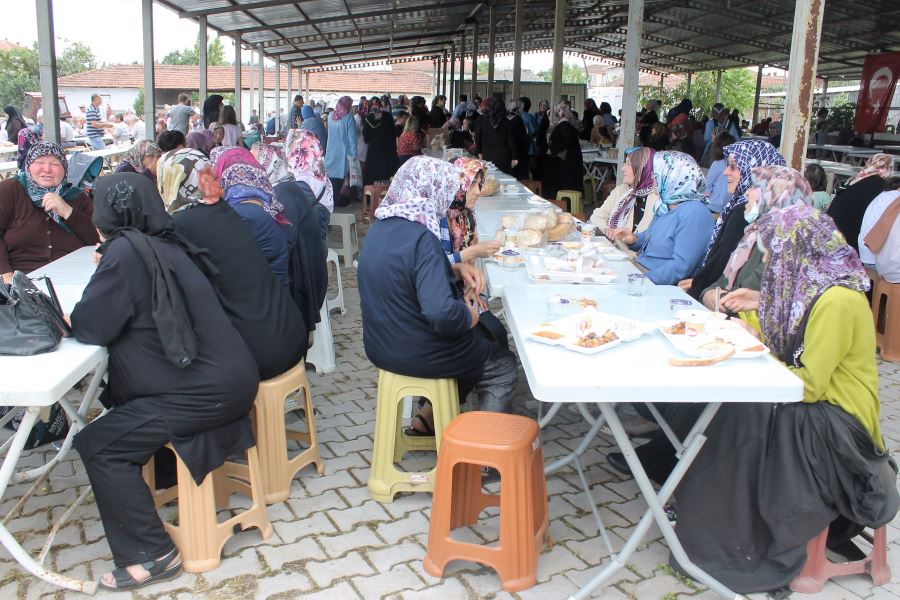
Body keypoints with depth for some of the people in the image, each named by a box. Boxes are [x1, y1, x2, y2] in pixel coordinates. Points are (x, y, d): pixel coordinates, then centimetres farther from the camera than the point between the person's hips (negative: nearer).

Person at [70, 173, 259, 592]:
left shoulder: (126, 251, -15)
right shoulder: (164, 245, 10)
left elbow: (91, 327, -13)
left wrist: (68, 314, 6)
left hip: (210, 390, -9)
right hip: (228, 377, 9)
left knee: (97, 446, -5)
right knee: (119, 405, 27)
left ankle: (151, 555, 1)